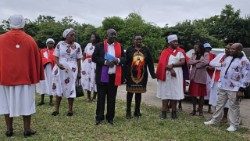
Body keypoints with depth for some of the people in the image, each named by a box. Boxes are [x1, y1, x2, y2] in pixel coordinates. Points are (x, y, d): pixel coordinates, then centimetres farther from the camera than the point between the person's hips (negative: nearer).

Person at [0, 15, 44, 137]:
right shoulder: (29, 40, -4)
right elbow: (37, 60, -1)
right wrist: (36, 77, 8)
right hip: (25, 77, -1)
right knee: (26, 103, 6)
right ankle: (27, 130, 11)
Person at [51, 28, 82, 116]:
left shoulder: (77, 46, 1)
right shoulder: (60, 44, 1)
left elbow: (78, 60, 2)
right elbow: (56, 57, 2)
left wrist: (79, 72, 0)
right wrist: (58, 64, -19)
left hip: (71, 70, -1)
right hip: (60, 69, 1)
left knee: (70, 89, 4)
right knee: (58, 88, 7)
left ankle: (70, 109, 14)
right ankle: (56, 109, 17)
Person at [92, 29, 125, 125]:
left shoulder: (119, 46, 9)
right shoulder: (100, 46, 1)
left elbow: (124, 58, 10)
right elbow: (94, 57, -3)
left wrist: (118, 60, -12)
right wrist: (105, 62, -15)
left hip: (114, 76, 3)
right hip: (102, 76, -2)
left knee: (112, 98, 9)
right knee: (101, 97, 5)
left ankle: (110, 117, 20)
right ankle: (99, 117, 15)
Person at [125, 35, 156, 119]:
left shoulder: (146, 50, 6)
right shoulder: (129, 50, 0)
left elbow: (150, 63, 6)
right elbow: (125, 63, -4)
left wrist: (153, 73, 0)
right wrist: (124, 74, -11)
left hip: (142, 76, 2)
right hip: (131, 75, -2)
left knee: (139, 93, 10)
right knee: (130, 93, 5)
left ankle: (137, 111, 21)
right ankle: (128, 112, 15)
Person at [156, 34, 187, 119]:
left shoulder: (180, 51, 9)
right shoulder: (165, 52, 6)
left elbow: (183, 62, -3)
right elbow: (163, 63, -5)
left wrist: (172, 65, -13)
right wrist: (170, 69, -18)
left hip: (177, 75, 1)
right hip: (166, 75, -1)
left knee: (175, 93, 3)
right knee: (165, 93, -1)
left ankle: (174, 112, 10)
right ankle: (164, 111, 4)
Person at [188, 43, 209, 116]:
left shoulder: (205, 54, 2)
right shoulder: (194, 54, 14)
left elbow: (206, 62, -15)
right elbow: (189, 62, 0)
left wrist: (196, 64, -6)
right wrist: (198, 61, -11)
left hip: (201, 76, -3)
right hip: (193, 76, 4)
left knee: (201, 94, 0)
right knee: (193, 93, 3)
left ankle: (200, 109, 9)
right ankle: (194, 109, 12)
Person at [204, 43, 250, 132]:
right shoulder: (228, 58, 10)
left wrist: (241, 89, -17)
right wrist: (220, 83, 17)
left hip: (234, 89, -7)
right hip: (223, 87, 7)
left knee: (233, 107, 3)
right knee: (219, 104, 14)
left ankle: (234, 125, 16)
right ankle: (214, 120, 26)